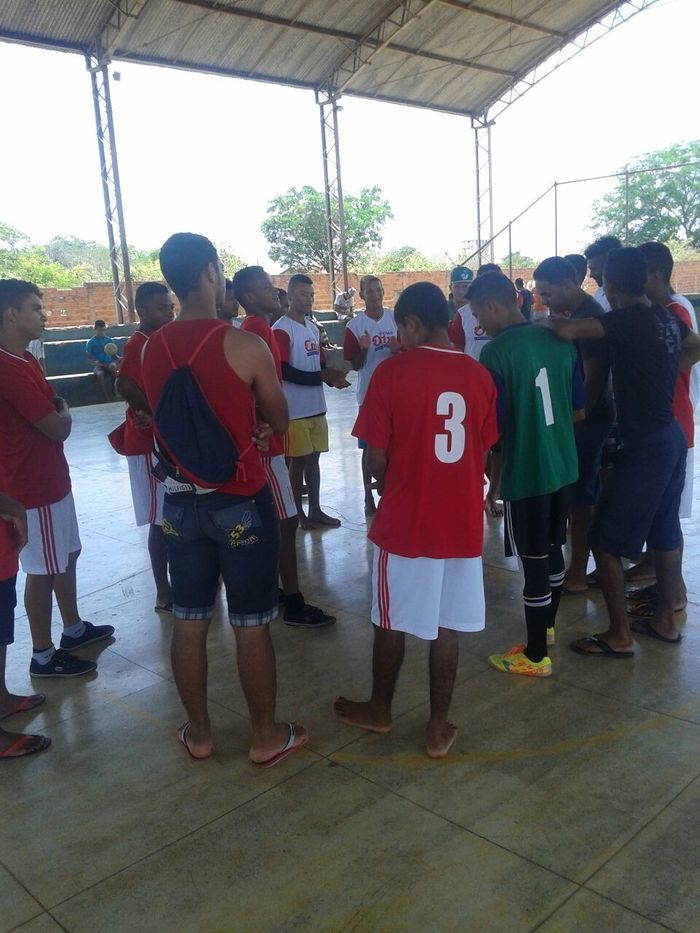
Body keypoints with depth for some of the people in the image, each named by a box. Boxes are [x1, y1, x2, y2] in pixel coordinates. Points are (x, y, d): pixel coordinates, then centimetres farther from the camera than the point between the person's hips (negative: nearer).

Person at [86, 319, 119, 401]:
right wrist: (94, 363, -23)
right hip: (98, 365, -1)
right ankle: (107, 398, -39)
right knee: (100, 373, -37)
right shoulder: (90, 342, 1)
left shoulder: (109, 340, 7)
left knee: (113, 367, -36)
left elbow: (113, 355, 10)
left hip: (109, 363, 1)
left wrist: (118, 359, -14)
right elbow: (89, 359, 0)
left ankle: (113, 393, -21)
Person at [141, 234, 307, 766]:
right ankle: (267, 737, 23)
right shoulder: (246, 346, -14)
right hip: (241, 501, -4)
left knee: (189, 621, 14)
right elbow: (280, 423, -3)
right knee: (251, 624, 8)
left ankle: (199, 733, 29)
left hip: (181, 500, 5)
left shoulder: (153, 348, 0)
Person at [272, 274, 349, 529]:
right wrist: (321, 377, -20)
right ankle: (298, 513, 12)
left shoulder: (313, 328, 15)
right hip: (295, 409, -7)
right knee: (298, 461, 1)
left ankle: (315, 510, 22)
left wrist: (332, 375, -4)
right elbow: (284, 371, -19)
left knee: (314, 458, 13)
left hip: (316, 406, 8)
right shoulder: (281, 330, -12)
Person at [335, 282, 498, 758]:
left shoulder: (391, 372, -12)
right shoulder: (480, 376, 0)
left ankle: (379, 710, 33)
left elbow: (376, 458, -9)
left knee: (393, 622, 15)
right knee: (449, 626, 12)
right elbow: (483, 455, 6)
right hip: (463, 521, 3)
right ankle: (439, 727, 22)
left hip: (404, 521, -3)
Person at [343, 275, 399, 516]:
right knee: (370, 447, 5)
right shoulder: (355, 326, -5)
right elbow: (356, 365, -4)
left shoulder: (395, 319, 2)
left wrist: (398, 349, -13)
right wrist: (364, 349, -24)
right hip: (369, 394, -2)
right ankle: (369, 498, 16)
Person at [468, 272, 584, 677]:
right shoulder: (560, 340, 2)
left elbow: (494, 429, -16)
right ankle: (548, 626, 42)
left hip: (525, 473, -7)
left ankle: (536, 656, 18)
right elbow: (579, 411, 8)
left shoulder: (496, 354, -18)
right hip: (563, 466, 7)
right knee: (554, 550, 22)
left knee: (534, 563, 4)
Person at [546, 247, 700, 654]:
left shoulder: (626, 321, -20)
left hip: (644, 445, -9)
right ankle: (666, 620, 31)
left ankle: (619, 635, 7)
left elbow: (567, 330, -33)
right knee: (665, 532, 18)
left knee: (607, 539, -1)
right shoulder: (666, 317, 6)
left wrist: (552, 321, -11)